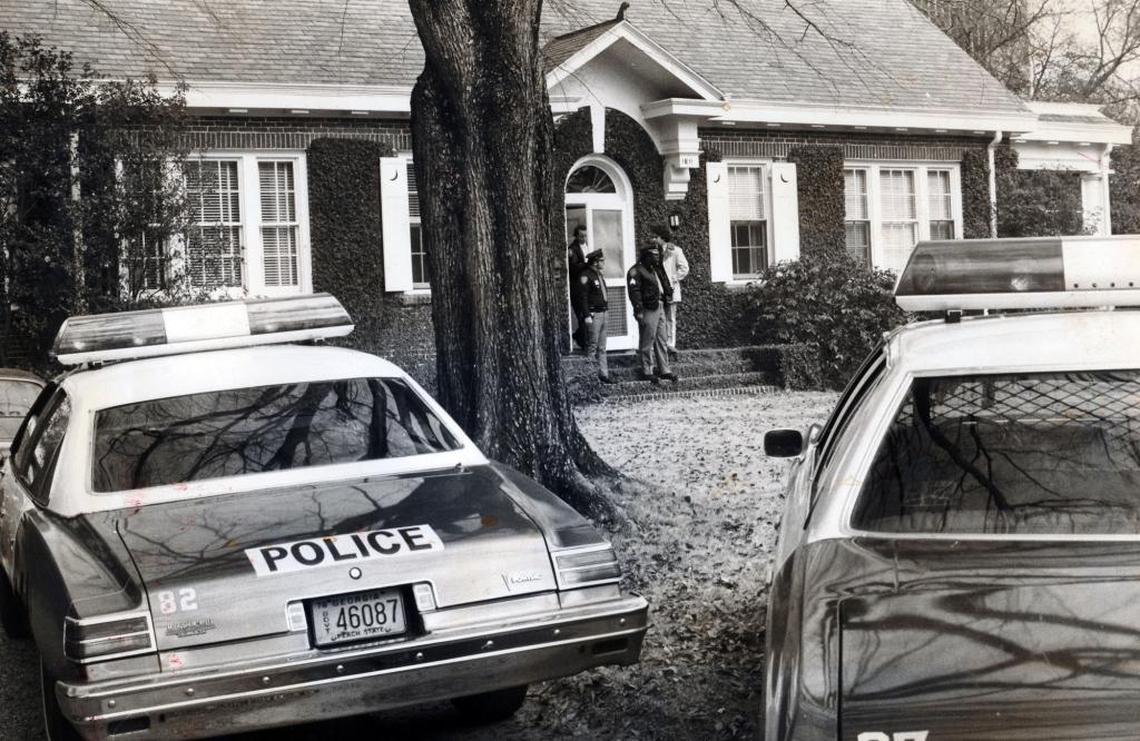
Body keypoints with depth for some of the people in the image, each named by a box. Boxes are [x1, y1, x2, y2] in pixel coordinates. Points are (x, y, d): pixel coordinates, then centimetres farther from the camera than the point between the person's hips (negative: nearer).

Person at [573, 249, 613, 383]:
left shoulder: (599, 274, 15)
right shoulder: (585, 276, -14)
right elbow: (582, 297, -18)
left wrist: (604, 310, 17)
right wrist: (586, 315, -22)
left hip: (602, 313, 9)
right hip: (593, 315, -9)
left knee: (602, 347, 11)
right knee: (592, 347, -5)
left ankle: (603, 374, 15)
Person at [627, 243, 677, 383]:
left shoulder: (656, 269, 18)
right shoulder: (636, 271, -11)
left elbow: (663, 286, 29)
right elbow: (634, 291, -18)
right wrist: (638, 311, -23)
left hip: (660, 307, 9)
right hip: (648, 309, -9)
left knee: (661, 340, 12)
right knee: (648, 341, -3)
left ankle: (664, 370, 18)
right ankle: (647, 372, 4)